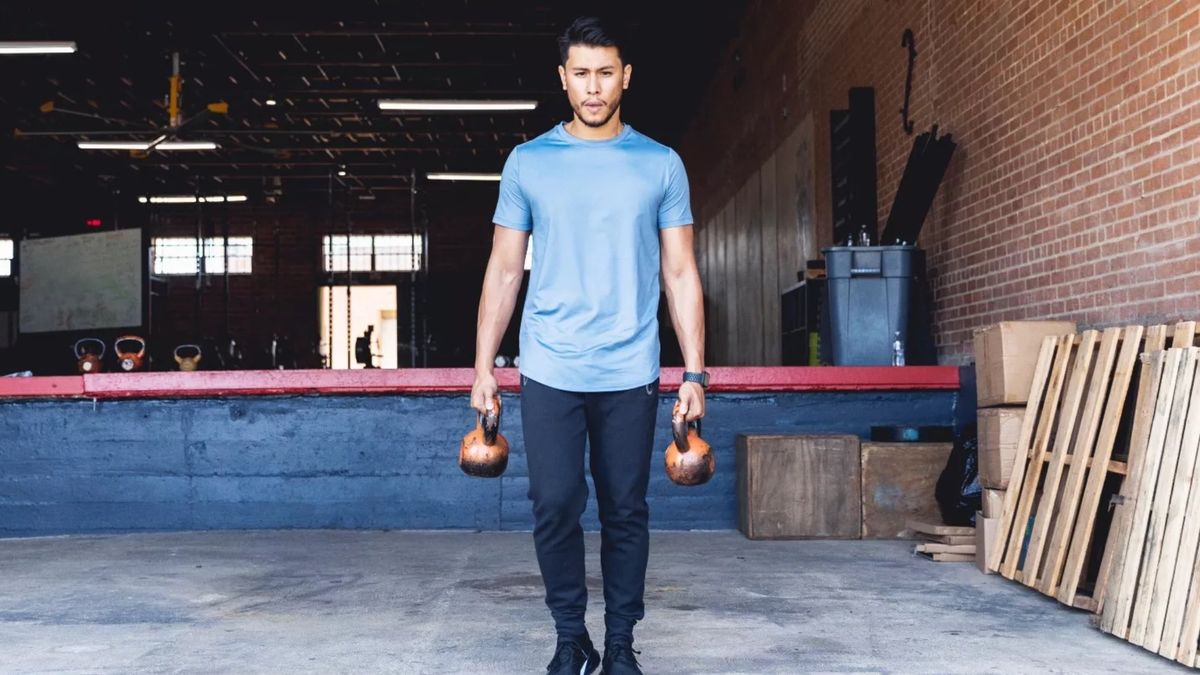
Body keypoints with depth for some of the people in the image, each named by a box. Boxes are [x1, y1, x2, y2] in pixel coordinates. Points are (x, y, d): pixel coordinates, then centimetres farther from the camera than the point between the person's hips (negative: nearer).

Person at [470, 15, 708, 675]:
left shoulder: (661, 165, 6)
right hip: (549, 371, 0)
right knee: (555, 506, -1)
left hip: (630, 373, 0)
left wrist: (694, 374, 0)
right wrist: (483, 367, 3)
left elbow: (680, 274, 6)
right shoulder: (528, 162, 6)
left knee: (625, 511, 6)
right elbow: (504, 271, 7)